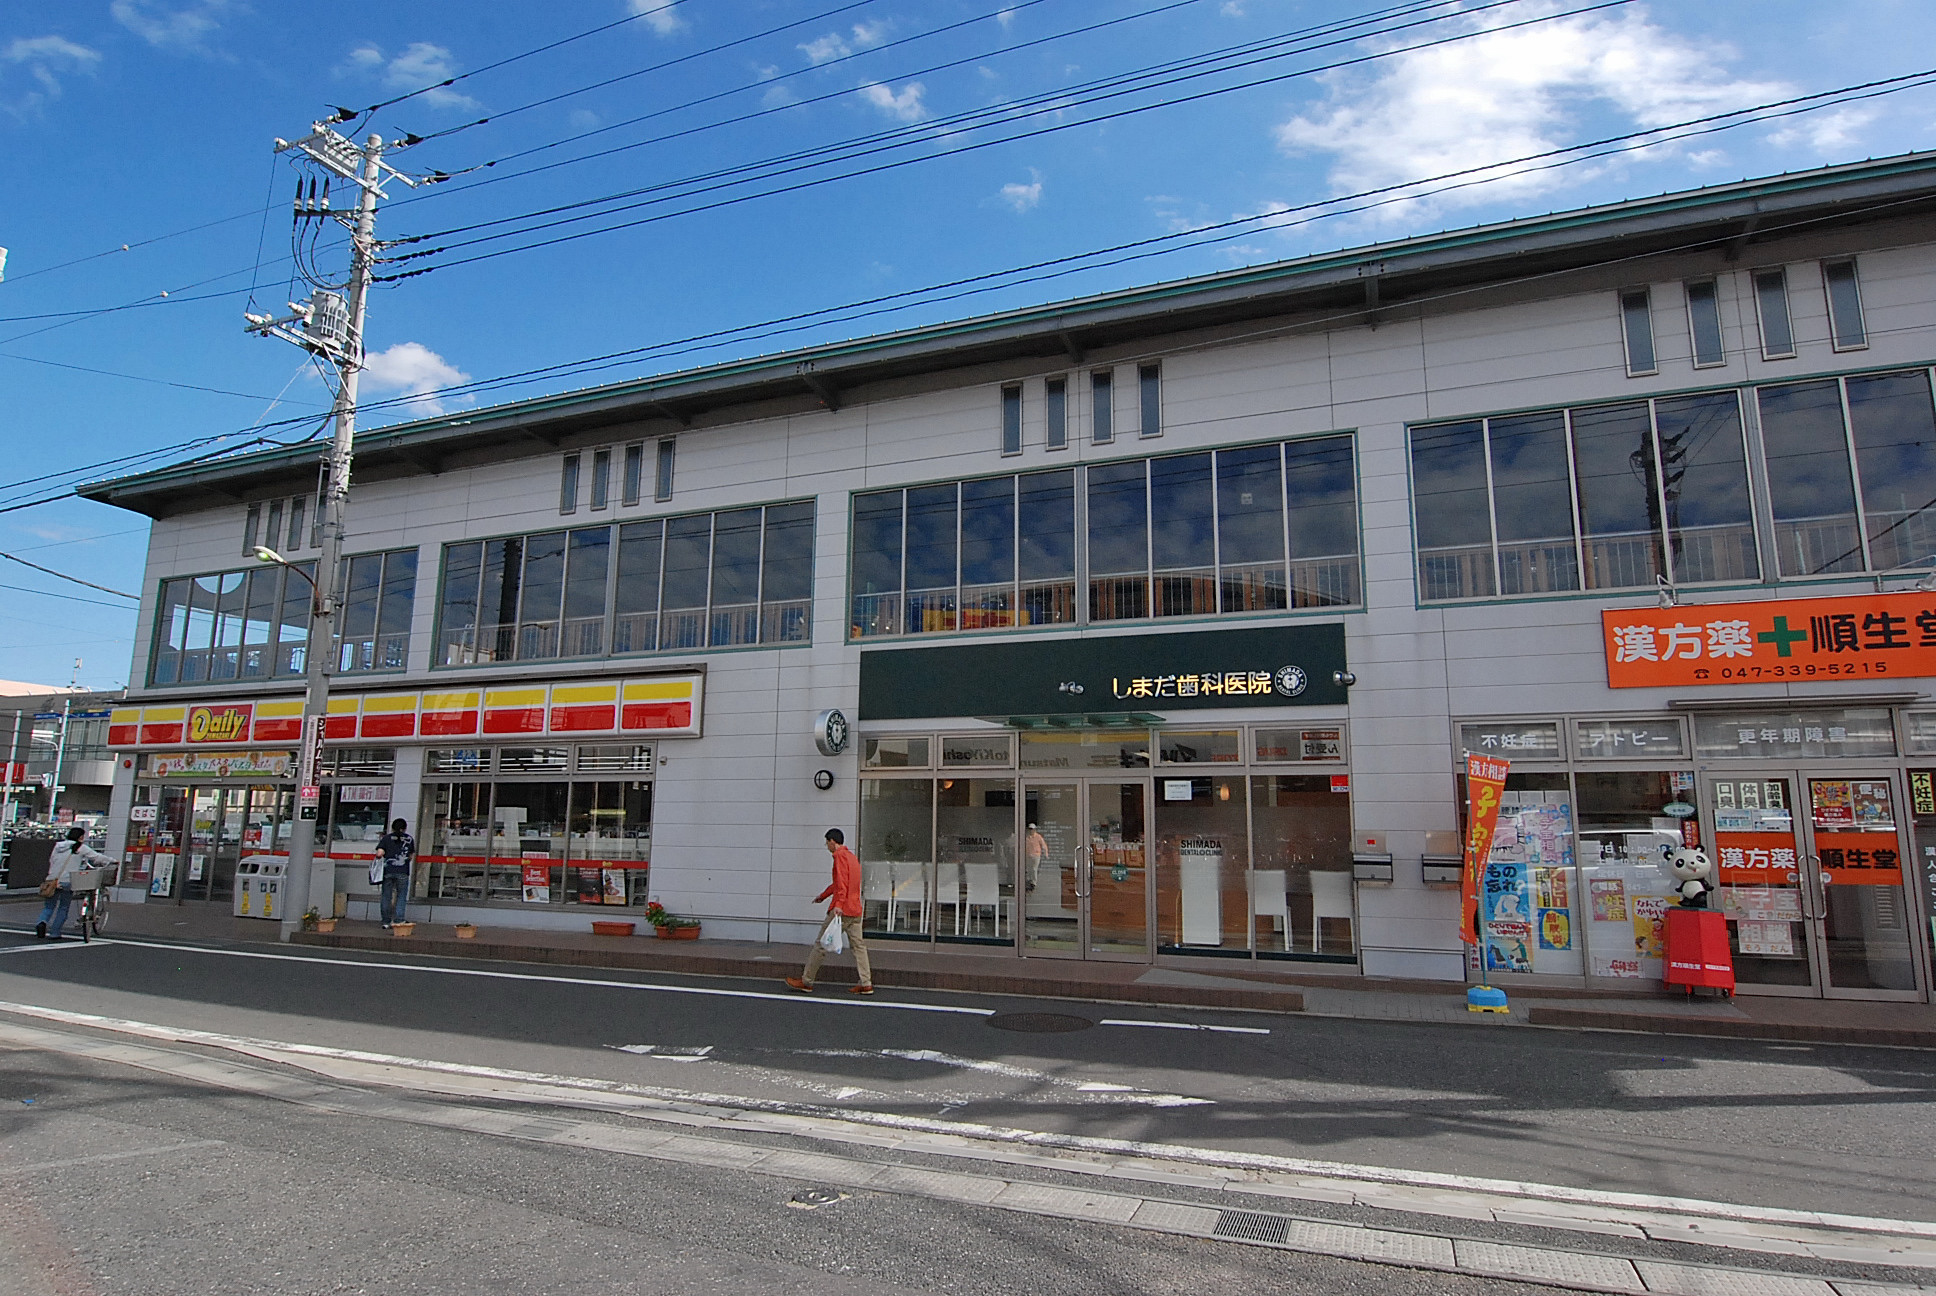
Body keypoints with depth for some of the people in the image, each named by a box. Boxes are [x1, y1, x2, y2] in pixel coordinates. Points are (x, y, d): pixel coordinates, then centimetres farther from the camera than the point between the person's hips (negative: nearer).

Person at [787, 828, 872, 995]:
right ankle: (866, 984, 0)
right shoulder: (852, 857, 20)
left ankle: (806, 982, 7)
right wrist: (823, 895, 42)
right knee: (858, 945, 5)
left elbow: (842, 882, -21)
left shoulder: (840, 856, -8)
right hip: (855, 911, 9)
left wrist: (838, 904, -29)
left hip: (841, 911, -9)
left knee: (821, 944, 0)